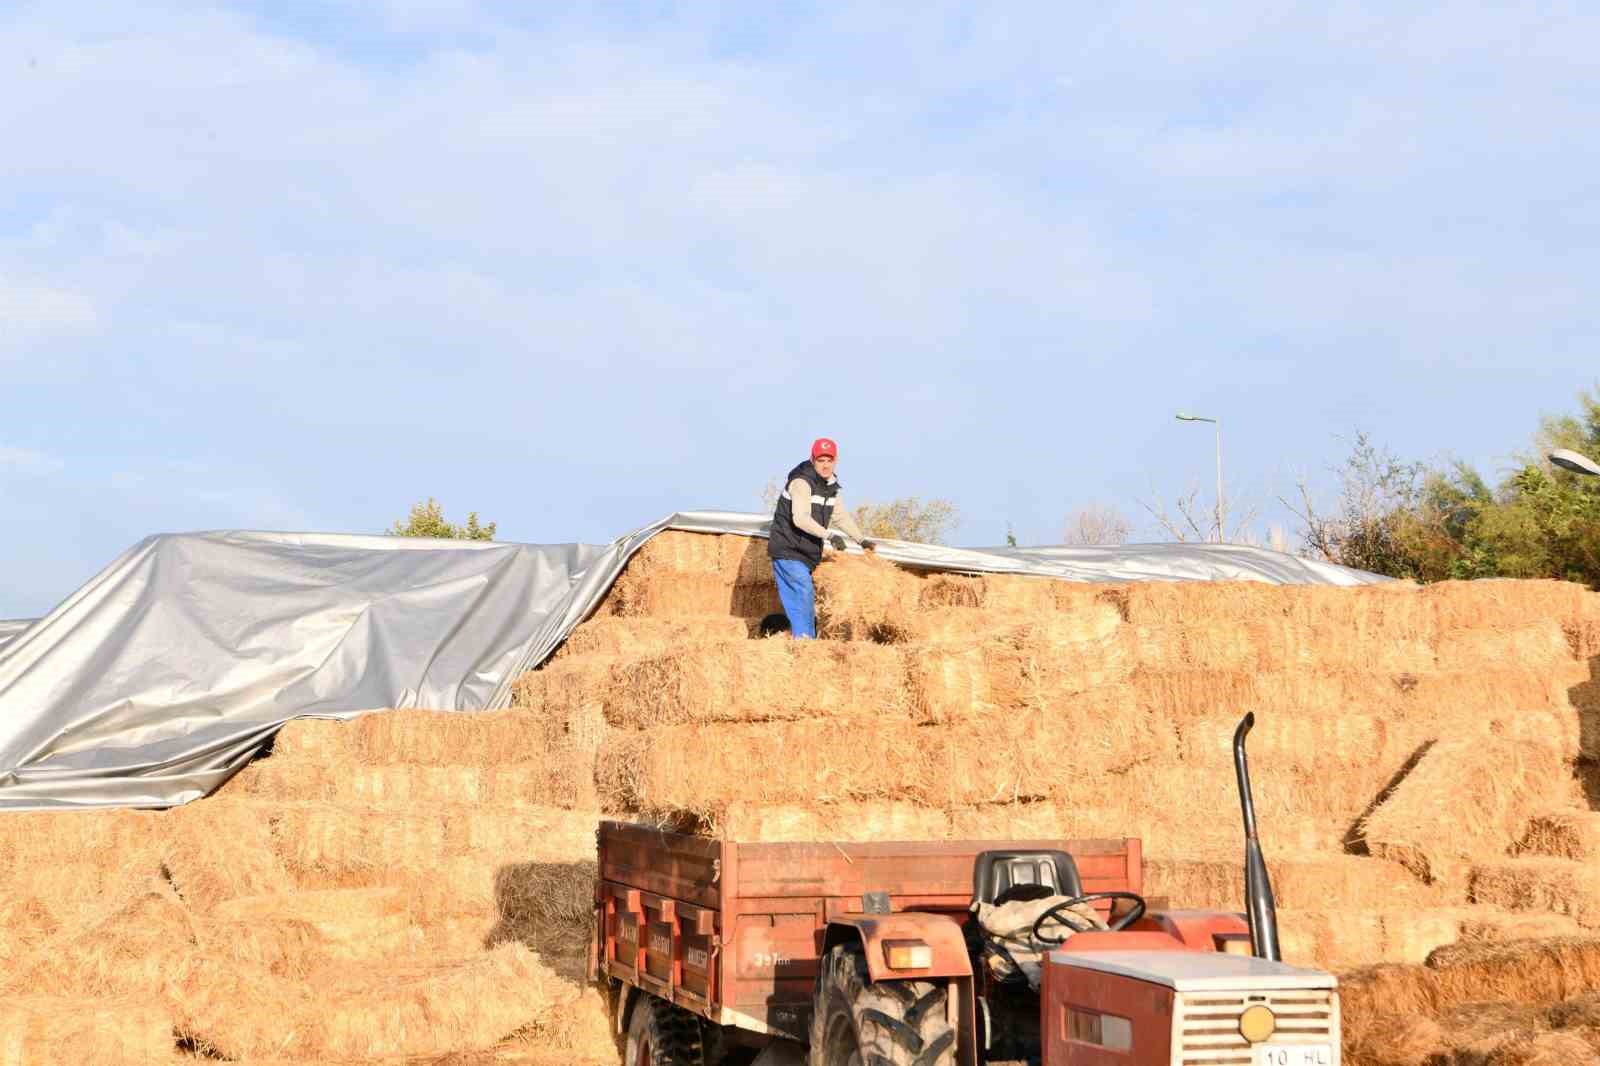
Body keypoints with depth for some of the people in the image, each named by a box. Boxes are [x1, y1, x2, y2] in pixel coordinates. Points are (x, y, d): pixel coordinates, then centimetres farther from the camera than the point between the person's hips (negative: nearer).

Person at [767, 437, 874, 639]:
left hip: (806, 553, 9)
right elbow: (800, 518, -32)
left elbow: (840, 516, 24)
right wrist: (828, 536, -39)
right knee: (803, 592, -19)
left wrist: (862, 540, 26)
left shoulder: (830, 485, 10)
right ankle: (804, 638, -20)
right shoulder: (801, 482, -19)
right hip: (788, 550, -9)